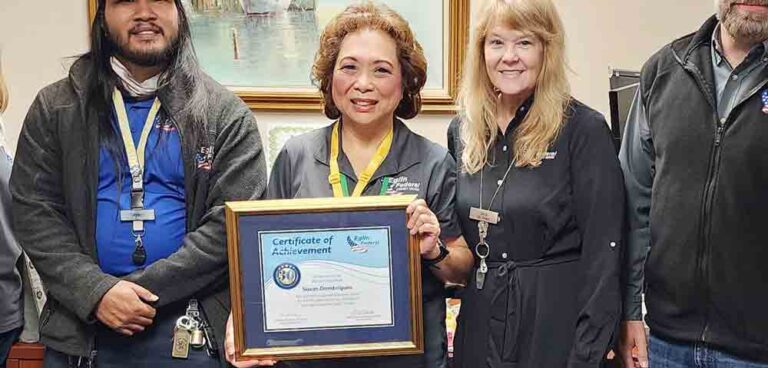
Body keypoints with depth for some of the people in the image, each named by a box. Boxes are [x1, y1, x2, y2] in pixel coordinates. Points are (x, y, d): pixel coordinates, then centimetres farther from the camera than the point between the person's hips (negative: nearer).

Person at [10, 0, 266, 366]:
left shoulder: (225, 112, -1)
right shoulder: (56, 106, 5)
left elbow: (235, 222, -8)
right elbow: (33, 211, 0)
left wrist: (145, 291, -14)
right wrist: (95, 291, -14)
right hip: (80, 325, 1)